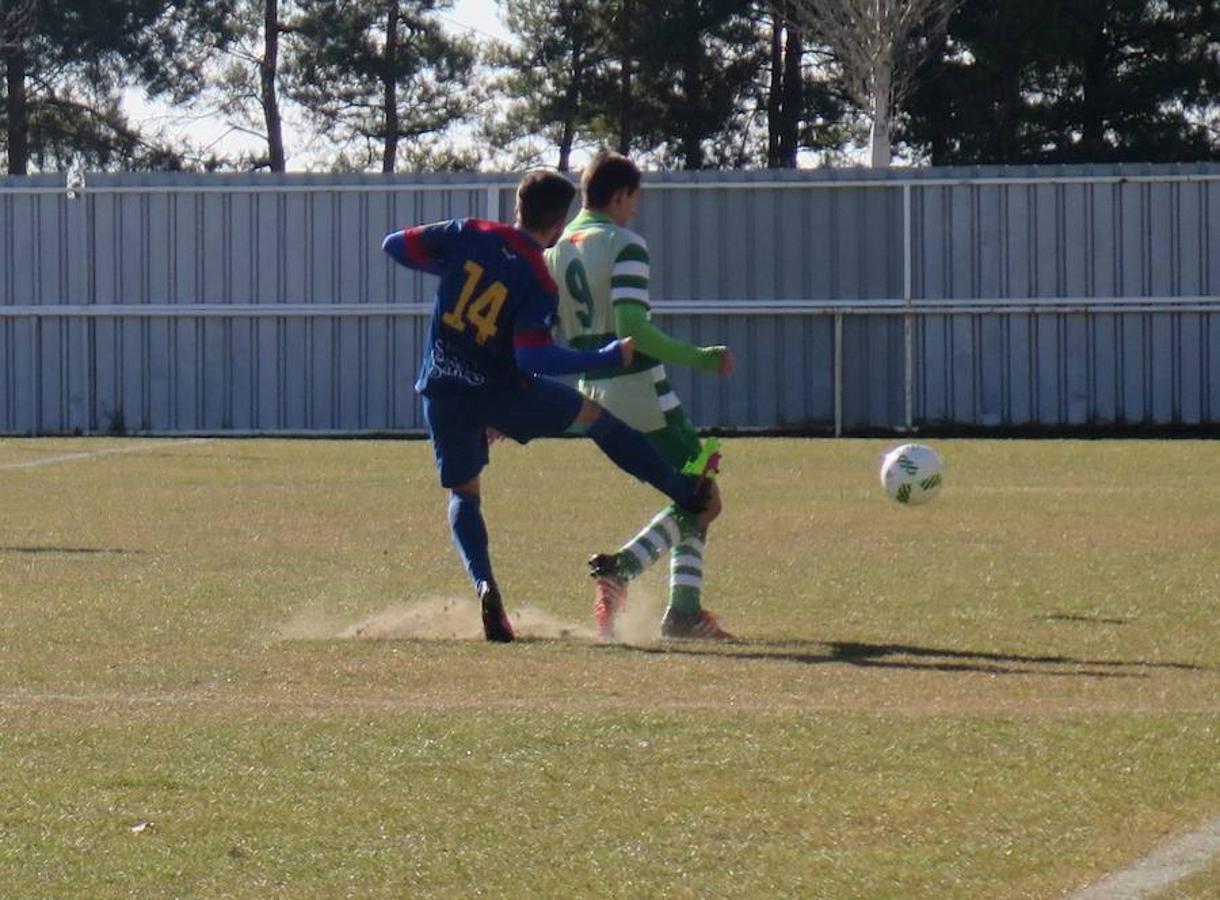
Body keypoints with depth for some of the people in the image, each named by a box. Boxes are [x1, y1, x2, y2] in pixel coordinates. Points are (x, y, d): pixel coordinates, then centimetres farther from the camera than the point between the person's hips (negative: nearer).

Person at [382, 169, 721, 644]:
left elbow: (395, 245, 2)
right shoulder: (539, 282, -14)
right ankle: (690, 494, 23)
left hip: (443, 395, 3)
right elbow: (533, 357, -24)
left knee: (463, 494, 15)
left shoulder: (466, 235, -5)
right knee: (595, 418, 16)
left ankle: (483, 584, -10)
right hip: (502, 390, -3)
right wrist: (610, 357, -18)